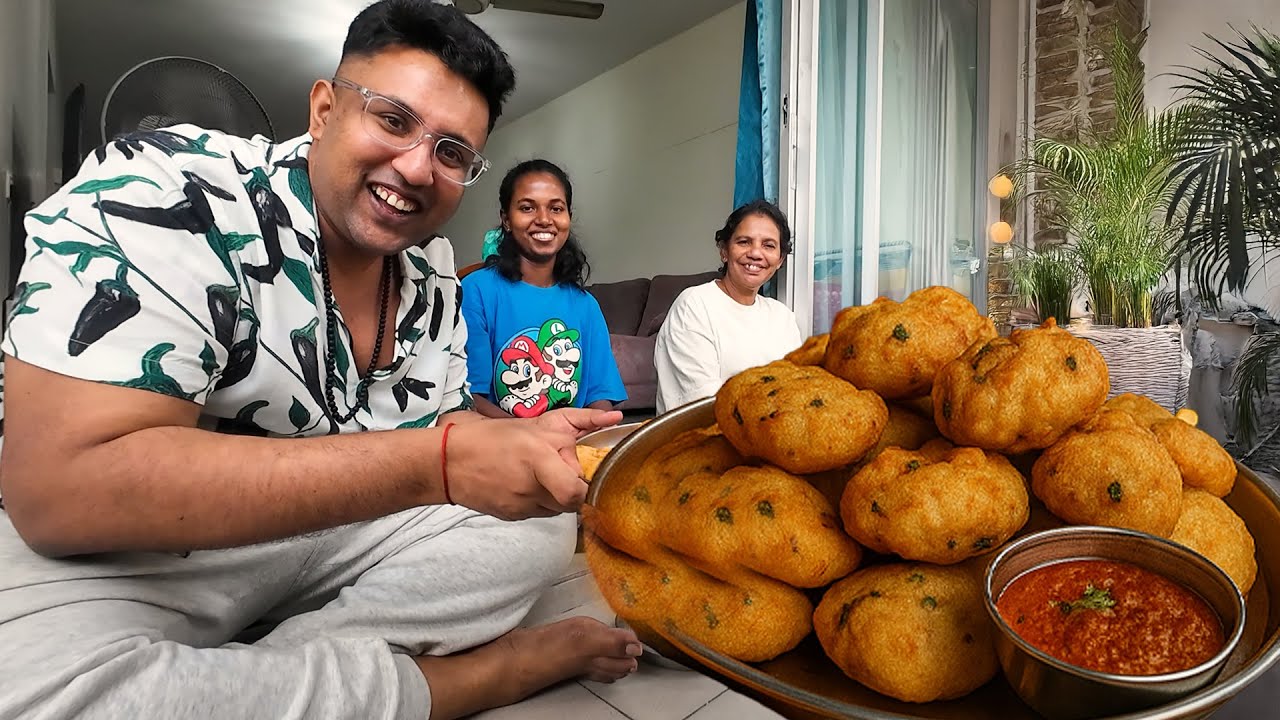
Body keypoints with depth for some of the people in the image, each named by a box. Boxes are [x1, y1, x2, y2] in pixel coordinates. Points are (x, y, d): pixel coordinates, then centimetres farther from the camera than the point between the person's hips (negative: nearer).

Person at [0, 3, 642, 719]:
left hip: (337, 539, 6)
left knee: (540, 525, -4)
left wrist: (525, 441, -14)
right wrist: (436, 465, -36)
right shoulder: (170, 193, -21)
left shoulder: (432, 275, -1)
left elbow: (435, 425, 9)